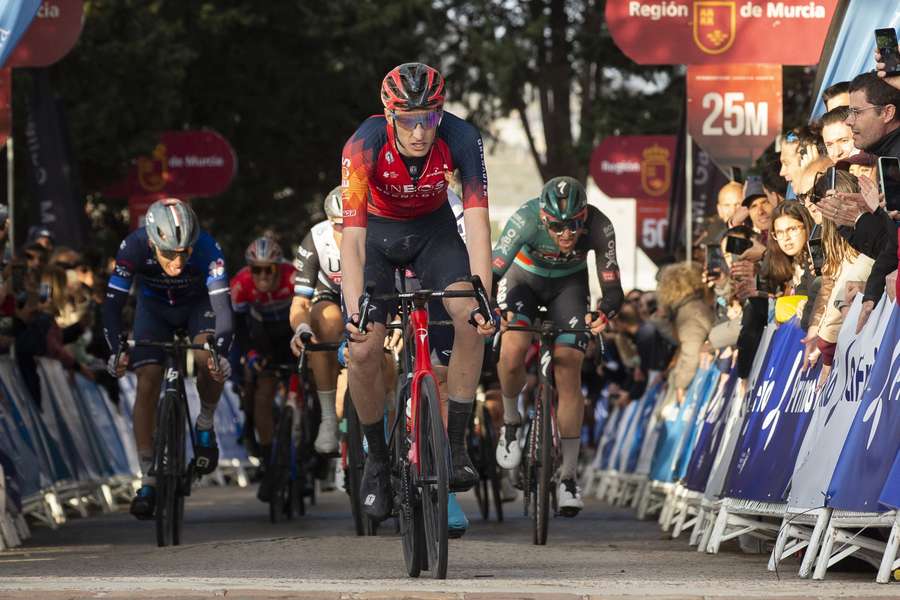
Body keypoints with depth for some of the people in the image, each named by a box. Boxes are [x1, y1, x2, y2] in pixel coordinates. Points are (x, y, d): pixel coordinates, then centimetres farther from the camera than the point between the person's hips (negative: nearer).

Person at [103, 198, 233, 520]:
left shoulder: (206, 249, -36)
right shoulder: (134, 247, -34)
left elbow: (222, 306, -39)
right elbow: (113, 304, -33)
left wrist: (220, 352, -55)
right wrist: (116, 351, -48)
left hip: (199, 303, -1)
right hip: (154, 307, 1)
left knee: (208, 359, -30)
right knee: (147, 384, -15)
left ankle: (205, 426, -2)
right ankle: (148, 481, -8)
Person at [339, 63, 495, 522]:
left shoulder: (461, 139, -30)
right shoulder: (364, 144, -34)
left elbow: (477, 223, -33)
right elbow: (352, 236, -38)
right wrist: (355, 311, -49)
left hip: (433, 229, 1)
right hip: (376, 230, -1)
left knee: (471, 321, -24)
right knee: (364, 350, -15)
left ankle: (456, 445, -14)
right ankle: (377, 458, 9)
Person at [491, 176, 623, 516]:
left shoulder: (599, 227, -32)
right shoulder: (525, 221, -36)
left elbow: (612, 289, -32)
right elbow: (493, 271, -39)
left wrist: (604, 314, -54)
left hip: (568, 284, 1)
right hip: (523, 278, -1)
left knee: (569, 372, -11)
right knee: (512, 354, -28)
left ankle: (568, 478, -1)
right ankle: (511, 422, 3)